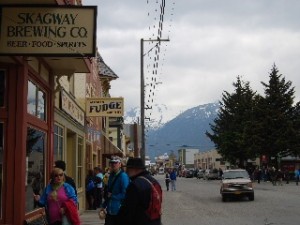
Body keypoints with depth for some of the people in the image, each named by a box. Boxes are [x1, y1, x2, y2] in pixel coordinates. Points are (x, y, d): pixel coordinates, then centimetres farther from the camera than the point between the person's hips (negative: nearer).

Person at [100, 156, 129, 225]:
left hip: (118, 211, -8)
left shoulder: (123, 176, -14)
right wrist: (104, 206, 16)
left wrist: (112, 196, -10)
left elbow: (124, 195, -17)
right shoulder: (112, 175, 12)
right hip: (110, 210, 8)